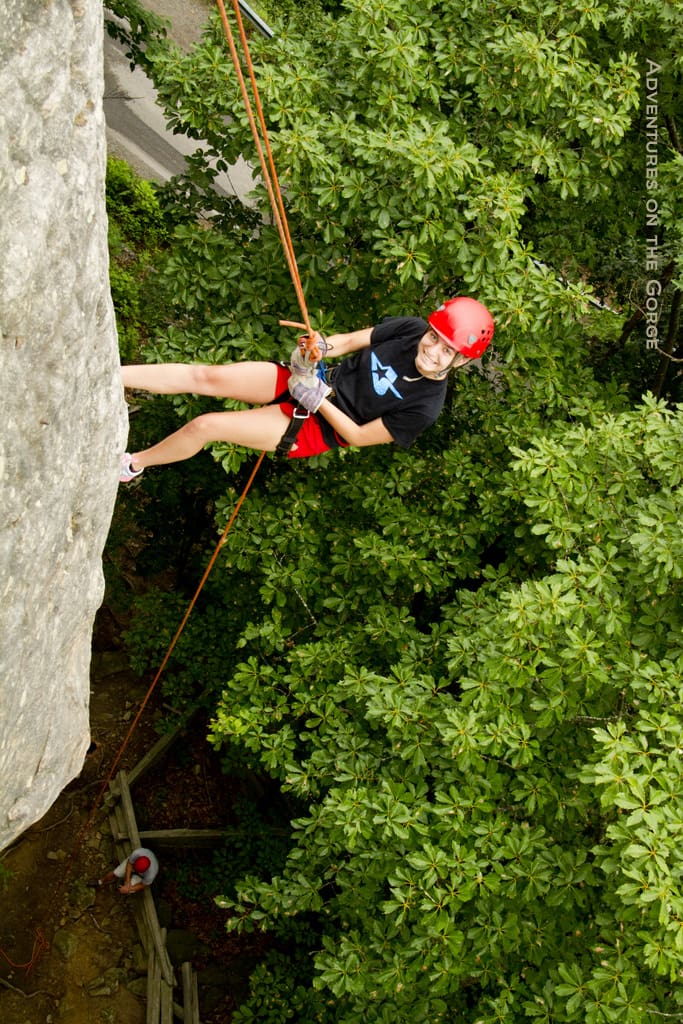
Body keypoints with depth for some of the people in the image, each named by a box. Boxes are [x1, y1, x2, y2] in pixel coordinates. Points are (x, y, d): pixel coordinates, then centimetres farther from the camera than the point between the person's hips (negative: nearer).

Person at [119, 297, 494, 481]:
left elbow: (358, 436, -16)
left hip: (314, 427, -5)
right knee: (203, 376, -10)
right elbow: (351, 340, 2)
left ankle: (132, 464, 12)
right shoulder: (412, 329, -10)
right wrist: (320, 347, -19)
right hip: (310, 382, 5)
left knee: (204, 426, -14)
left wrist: (319, 399, -19)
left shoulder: (424, 408, -23)